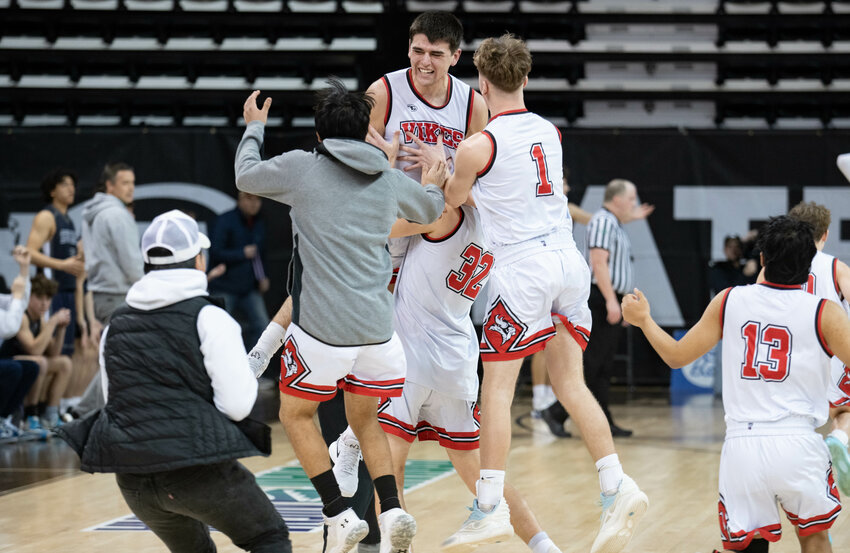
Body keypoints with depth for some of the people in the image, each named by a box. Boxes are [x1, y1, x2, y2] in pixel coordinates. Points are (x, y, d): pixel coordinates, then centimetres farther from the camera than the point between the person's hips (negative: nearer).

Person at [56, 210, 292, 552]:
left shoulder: (115, 326, 11)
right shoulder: (208, 318, -7)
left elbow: (112, 399, 16)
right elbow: (237, 404, -10)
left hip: (133, 480, 6)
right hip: (198, 469, -5)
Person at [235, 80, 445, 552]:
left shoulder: (301, 167, -1)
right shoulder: (389, 179, 10)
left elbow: (246, 176, 17)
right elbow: (431, 210, 30)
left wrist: (254, 128, 35)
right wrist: (436, 185, 53)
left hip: (323, 325, -4)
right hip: (377, 326, 4)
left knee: (296, 413, 15)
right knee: (364, 420, 20)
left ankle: (341, 515, 1)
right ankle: (392, 511, 0)